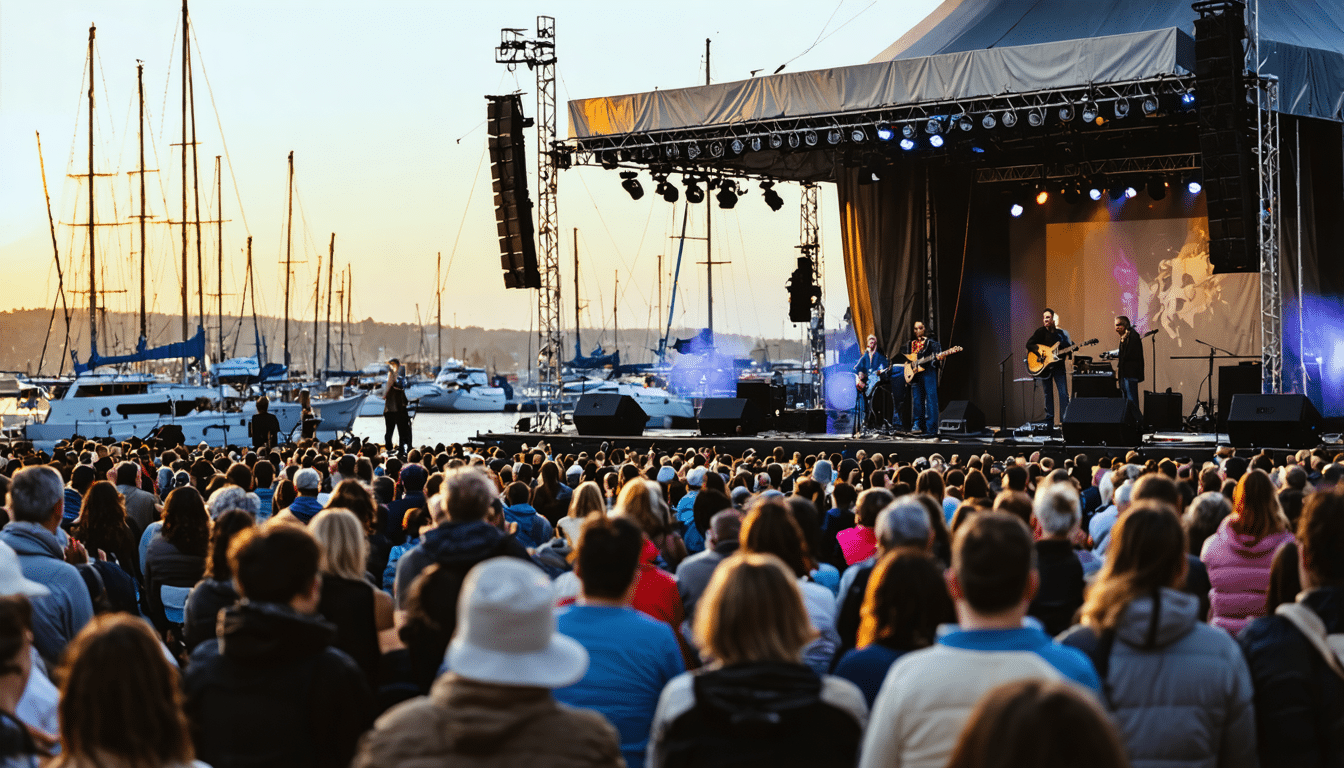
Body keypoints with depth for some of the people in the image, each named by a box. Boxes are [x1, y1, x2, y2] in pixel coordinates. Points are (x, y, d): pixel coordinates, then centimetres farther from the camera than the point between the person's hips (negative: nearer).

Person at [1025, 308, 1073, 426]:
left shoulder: (1061, 333, 6)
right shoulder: (1041, 332, 3)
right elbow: (1029, 344, -4)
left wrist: (1071, 347, -13)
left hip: (1058, 366, 0)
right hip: (1045, 367, 0)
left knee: (1064, 393, -8)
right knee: (1048, 394, 5)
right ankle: (1049, 422, 12)